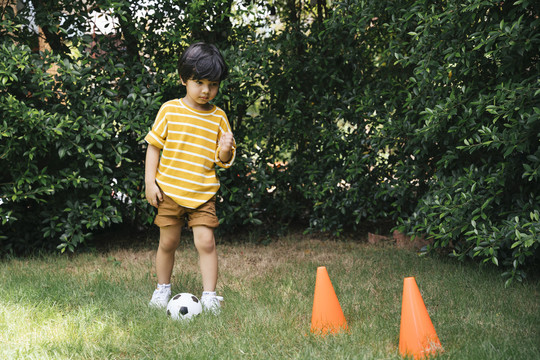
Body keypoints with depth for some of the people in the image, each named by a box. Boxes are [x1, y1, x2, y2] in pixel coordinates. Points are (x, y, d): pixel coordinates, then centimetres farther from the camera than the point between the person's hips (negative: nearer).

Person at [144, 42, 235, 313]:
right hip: (169, 190, 0)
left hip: (203, 194, 0)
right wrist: (150, 182, -2)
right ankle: (162, 288, 29)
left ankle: (209, 295, -2)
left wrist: (225, 151, -18)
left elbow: (223, 161, 6)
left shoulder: (218, 117, 2)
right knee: (168, 242, 9)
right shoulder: (169, 110, -1)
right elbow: (154, 146, 4)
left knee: (206, 242, -10)